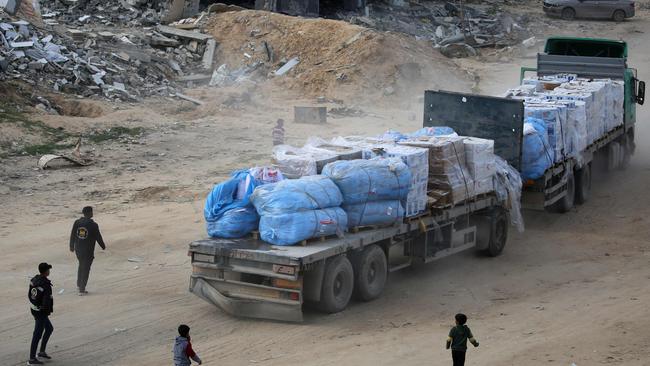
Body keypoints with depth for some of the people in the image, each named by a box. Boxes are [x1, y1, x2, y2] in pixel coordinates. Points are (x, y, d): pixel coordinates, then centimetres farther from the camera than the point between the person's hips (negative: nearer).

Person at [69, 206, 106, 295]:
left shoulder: (77, 222, -5)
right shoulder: (93, 225, -17)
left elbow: (72, 235, 3)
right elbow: (98, 237, -9)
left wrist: (72, 246, 19)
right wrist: (103, 246, 9)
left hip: (78, 249, 5)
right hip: (88, 251, -5)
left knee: (81, 265, 27)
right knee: (85, 269, 5)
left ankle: (79, 285, 32)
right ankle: (82, 290, 6)